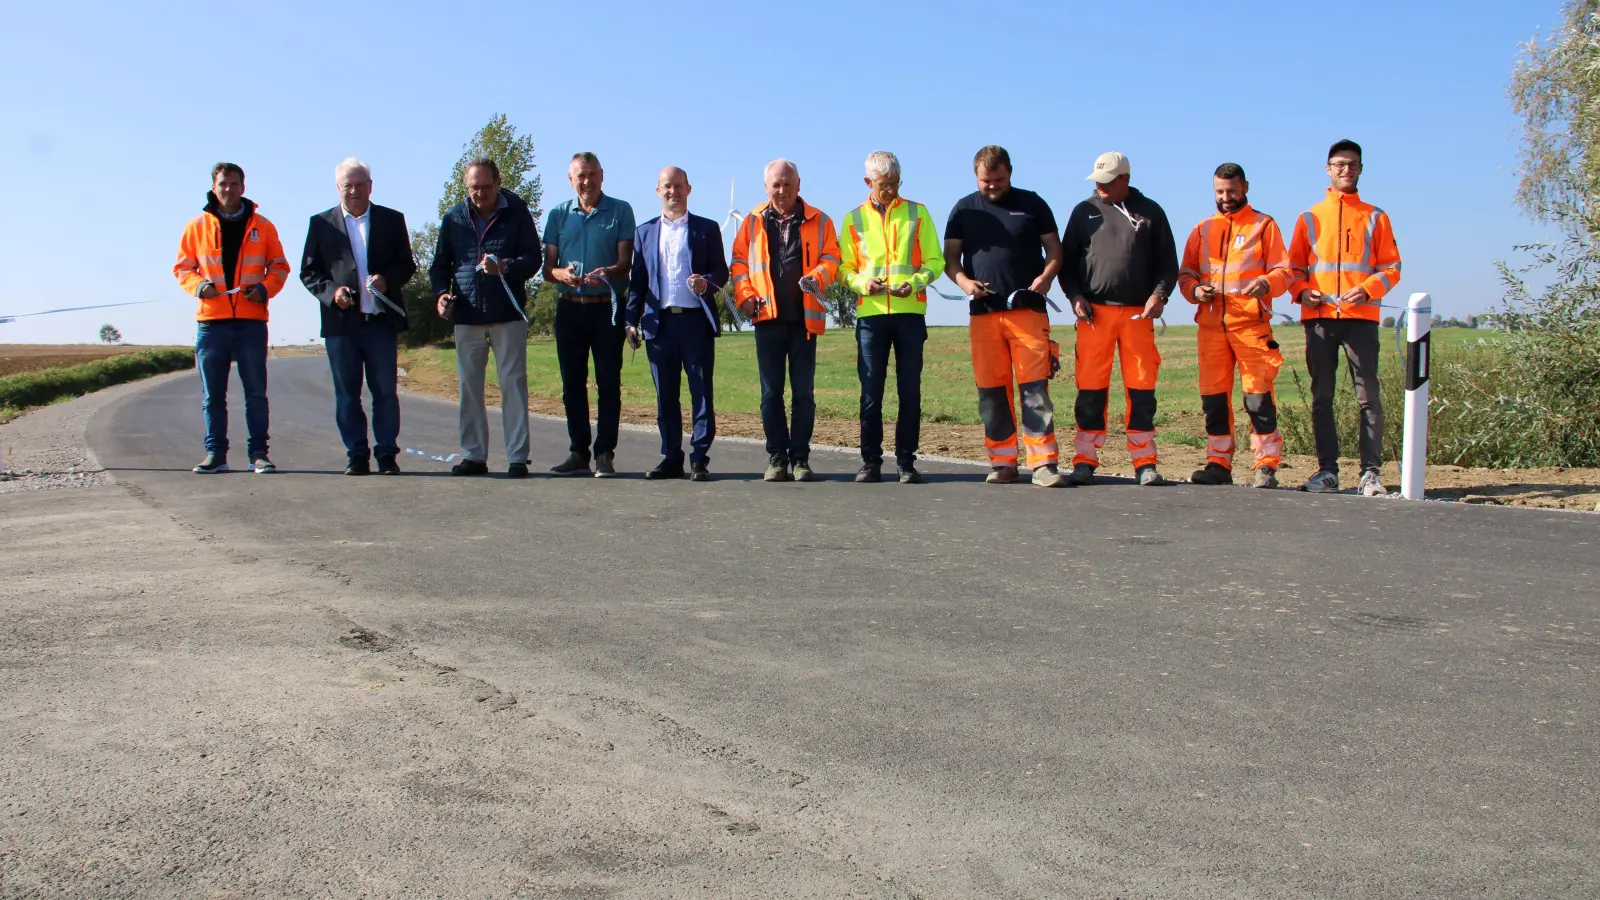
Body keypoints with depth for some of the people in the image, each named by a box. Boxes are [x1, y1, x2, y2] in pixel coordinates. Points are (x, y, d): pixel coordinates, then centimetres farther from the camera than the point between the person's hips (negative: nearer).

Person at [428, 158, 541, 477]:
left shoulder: (517, 212, 3)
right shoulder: (454, 218, 11)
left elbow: (533, 258, -1)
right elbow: (440, 264, 18)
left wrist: (504, 267, -20)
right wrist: (441, 293, -1)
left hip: (508, 314, -3)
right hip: (467, 316, 3)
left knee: (513, 384, -3)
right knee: (469, 387, 6)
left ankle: (517, 457, 0)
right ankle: (474, 456, 14)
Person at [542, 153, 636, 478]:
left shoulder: (620, 211, 4)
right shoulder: (558, 214, 12)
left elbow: (625, 262, -2)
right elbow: (547, 268, 8)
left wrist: (607, 273, -24)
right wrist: (562, 274, -16)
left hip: (606, 307, -3)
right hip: (570, 308, 3)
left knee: (608, 382, -4)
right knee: (572, 383, 5)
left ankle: (605, 454, -1)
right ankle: (578, 453, 12)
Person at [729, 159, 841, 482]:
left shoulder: (819, 221, 6)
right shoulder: (753, 222, 9)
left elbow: (831, 257, 1)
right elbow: (739, 262, 9)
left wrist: (818, 276, -19)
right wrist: (745, 295, -5)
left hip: (804, 318, -1)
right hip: (768, 317, 1)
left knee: (804, 392, 2)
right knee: (771, 392, 3)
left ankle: (800, 458, 8)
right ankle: (777, 457, 9)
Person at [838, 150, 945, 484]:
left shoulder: (917, 213, 8)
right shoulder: (854, 219, 10)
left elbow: (935, 260, 5)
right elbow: (844, 268, 9)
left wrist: (915, 282, -13)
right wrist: (863, 283, -11)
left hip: (910, 312, 0)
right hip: (870, 314, 0)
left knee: (910, 390, 2)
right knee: (871, 391, 1)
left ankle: (907, 462, 7)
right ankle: (871, 461, 8)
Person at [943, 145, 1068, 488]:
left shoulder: (1032, 204, 10)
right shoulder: (965, 209, 13)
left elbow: (1054, 250, 11)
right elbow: (949, 256, 12)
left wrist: (1047, 276, -10)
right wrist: (963, 281, -8)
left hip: (1029, 310, -2)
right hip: (984, 313, 2)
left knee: (1035, 386, -8)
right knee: (991, 391, 3)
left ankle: (1043, 463, -8)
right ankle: (1003, 463, 10)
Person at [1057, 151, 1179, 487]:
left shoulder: (1149, 212, 11)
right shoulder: (1085, 211, 12)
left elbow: (1167, 261, 12)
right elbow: (1066, 260, 14)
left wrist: (1159, 294, -5)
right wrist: (1075, 296, -1)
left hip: (1138, 313, 0)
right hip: (1094, 313, 0)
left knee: (1142, 389, 0)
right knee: (1090, 389, -2)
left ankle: (1144, 463, 6)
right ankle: (1085, 461, 4)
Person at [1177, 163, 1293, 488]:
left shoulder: (1264, 225, 10)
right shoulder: (1202, 229, 19)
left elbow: (1284, 270, 4)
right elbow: (1185, 273, 18)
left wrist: (1267, 283, -17)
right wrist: (1194, 290, -4)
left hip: (1251, 323, -3)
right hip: (1211, 323, 4)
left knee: (1258, 395, -8)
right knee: (1213, 395, 4)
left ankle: (1266, 465, -4)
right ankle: (1219, 463, 11)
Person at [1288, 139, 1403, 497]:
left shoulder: (1375, 217, 11)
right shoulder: (1309, 218, 14)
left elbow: (1391, 268, 7)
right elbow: (1294, 267, 14)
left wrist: (1367, 290, -11)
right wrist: (1301, 291, -6)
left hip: (1361, 317, -1)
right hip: (1319, 318, 1)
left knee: (1368, 396, -5)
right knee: (1321, 397, 1)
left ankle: (1371, 472, -3)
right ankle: (1327, 470, 7)